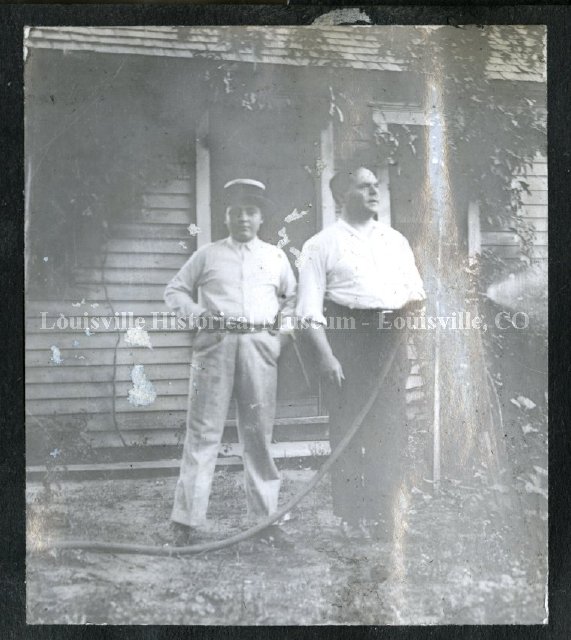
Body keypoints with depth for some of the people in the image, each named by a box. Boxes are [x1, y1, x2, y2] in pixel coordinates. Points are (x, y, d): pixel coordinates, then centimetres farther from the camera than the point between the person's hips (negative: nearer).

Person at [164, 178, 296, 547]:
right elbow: (176, 290, 15)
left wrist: (283, 326, 6)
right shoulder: (207, 255, 13)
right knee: (204, 432, -3)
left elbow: (292, 298, 24)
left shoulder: (276, 256, 18)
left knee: (259, 434, 5)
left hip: (260, 347, 2)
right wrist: (197, 314, -3)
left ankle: (265, 519, 14)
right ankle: (189, 520, 4)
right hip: (215, 345, -1)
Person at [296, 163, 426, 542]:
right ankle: (352, 522, 15)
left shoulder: (395, 239, 17)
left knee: (391, 430, 6)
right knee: (348, 431, 0)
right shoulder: (322, 245, 2)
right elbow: (310, 308, -5)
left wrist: (416, 300, -7)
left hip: (390, 339, 4)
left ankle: (383, 520, 21)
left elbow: (417, 290, 17)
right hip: (346, 339, -4)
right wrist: (326, 355, -15)